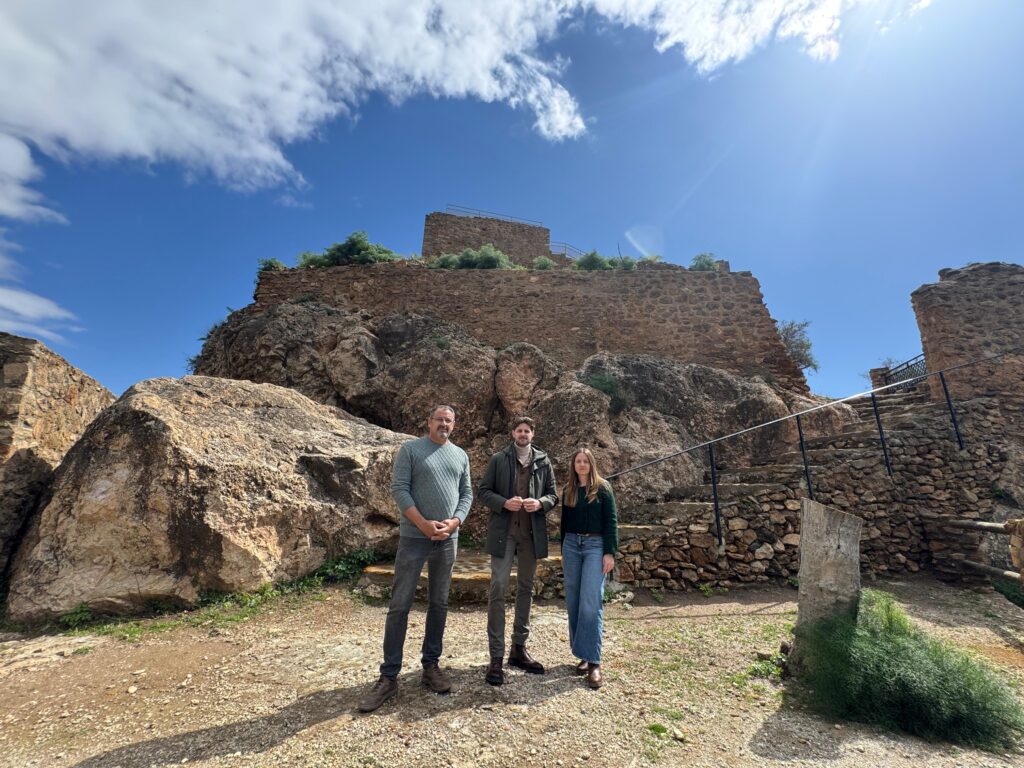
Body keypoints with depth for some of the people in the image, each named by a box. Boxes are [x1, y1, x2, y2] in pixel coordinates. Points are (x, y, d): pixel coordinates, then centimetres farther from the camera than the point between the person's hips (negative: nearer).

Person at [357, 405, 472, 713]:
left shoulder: (460, 455, 10)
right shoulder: (410, 449, -2)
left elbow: (467, 493, 9)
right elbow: (399, 489, -9)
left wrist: (454, 522, -8)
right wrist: (424, 524, -16)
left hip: (448, 539, 4)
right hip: (414, 537, -4)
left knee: (439, 604, 12)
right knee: (400, 605, 1)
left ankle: (431, 666, 26)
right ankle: (389, 676, 12)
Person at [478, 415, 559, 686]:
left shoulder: (543, 461, 6)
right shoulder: (498, 459, 0)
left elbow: (553, 495, 8)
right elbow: (483, 491, 0)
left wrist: (540, 503, -13)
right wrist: (504, 502, -17)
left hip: (531, 534, 3)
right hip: (503, 532, -3)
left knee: (525, 590, 13)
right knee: (498, 590, -6)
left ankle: (519, 649, 28)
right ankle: (496, 657, 3)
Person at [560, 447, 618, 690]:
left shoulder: (603, 488, -1)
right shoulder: (568, 490, 10)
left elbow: (611, 521, -4)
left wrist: (610, 552, -11)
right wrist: (563, 552, 17)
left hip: (595, 546, -4)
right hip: (571, 545, 5)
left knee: (590, 603, -10)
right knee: (573, 603, 8)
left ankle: (593, 662, -3)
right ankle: (582, 654, 20)